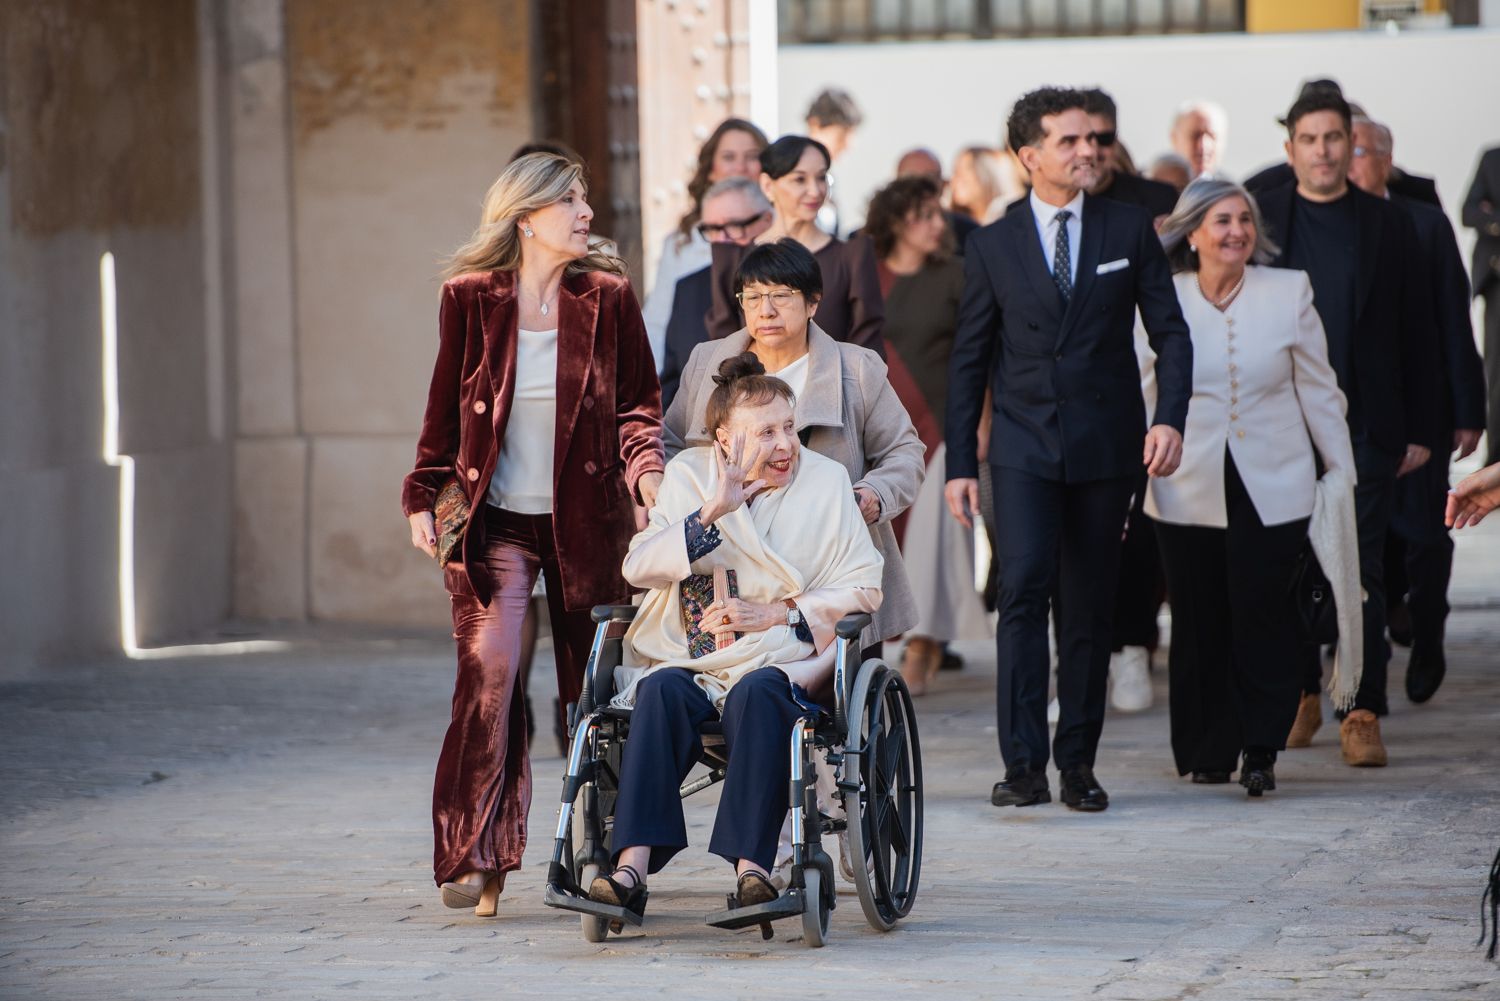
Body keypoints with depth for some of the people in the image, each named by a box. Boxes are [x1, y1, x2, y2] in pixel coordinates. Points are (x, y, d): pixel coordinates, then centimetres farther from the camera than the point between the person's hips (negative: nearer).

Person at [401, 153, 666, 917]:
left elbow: (638, 403, 6)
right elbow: (445, 407, 9)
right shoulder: (471, 298, 1)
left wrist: (645, 469, -12)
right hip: (492, 518, -1)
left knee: (592, 684, 4)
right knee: (488, 668, -17)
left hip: (583, 517, 1)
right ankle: (476, 857, -15)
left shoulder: (606, 296, 2)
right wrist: (423, 496, 4)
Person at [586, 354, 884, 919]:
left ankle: (751, 866, -43)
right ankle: (632, 866, -44)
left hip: (780, 660, -1)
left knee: (758, 693, -36)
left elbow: (863, 588, 4)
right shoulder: (688, 476, 11)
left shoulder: (825, 482, 8)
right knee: (662, 689, -33)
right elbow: (638, 569, -1)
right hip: (688, 661, 1)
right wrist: (712, 512, -14)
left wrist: (773, 613, -8)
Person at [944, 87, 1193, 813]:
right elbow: (968, 361, 8)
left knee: (1089, 609, 6)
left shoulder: (1129, 230, 5)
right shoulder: (992, 246, 4)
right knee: (1024, 589, -16)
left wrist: (1170, 418, -11)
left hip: (1105, 449, 1)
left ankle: (1078, 764, 15)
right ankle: (1023, 764, -17)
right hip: (1024, 447, -1)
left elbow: (1169, 331, 5)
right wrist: (960, 463, 4)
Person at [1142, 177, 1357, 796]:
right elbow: (1141, 398, 7)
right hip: (1189, 490, 1)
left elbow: (1318, 390, 8)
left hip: (1272, 489, 0)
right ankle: (1208, 751, 17)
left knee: (1264, 617, -8)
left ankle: (1261, 750, 0)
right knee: (1200, 623, 5)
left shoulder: (1288, 293, 2)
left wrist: (1342, 473, 8)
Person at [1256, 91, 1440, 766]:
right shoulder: (1261, 221, 4)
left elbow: (1415, 334, 7)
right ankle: (1301, 694, 22)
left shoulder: (1388, 227, 6)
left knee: (1363, 573, -3)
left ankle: (1362, 715, -2)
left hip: (1366, 429, -1)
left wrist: (1420, 429, 3)